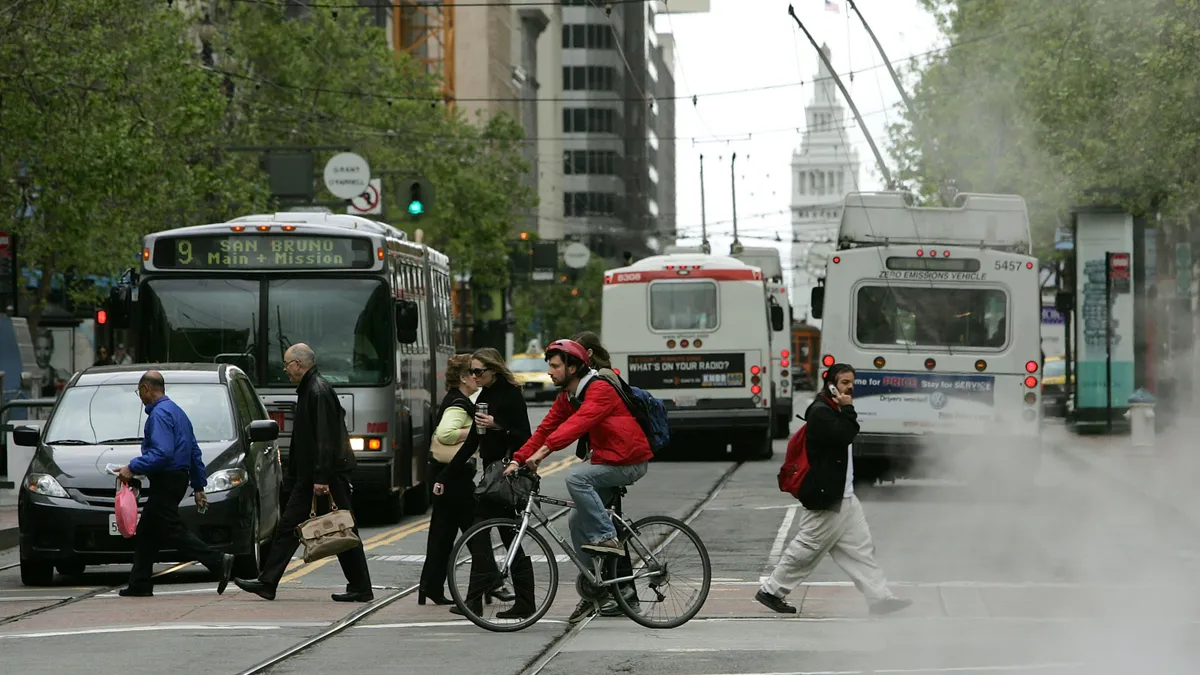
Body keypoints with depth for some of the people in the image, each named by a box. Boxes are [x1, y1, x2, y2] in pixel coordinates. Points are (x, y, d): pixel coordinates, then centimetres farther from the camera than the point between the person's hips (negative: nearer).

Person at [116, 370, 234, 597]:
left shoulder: (159, 413, -14)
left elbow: (162, 453, -26)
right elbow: (195, 452, 21)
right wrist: (199, 486, 23)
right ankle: (139, 584, 16)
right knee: (146, 533, 14)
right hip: (178, 478, 10)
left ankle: (218, 561, -20)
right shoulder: (176, 411, 18)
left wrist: (133, 468, -22)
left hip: (165, 481, -10)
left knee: (173, 531, -11)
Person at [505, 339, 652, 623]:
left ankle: (607, 538, -21)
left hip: (628, 461, -9)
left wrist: (545, 449, -42)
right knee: (578, 523, 3)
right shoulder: (567, 397, 9)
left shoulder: (600, 389, -19)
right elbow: (546, 428, 5)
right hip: (604, 459, 9)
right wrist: (518, 459, -7)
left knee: (577, 478, -30)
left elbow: (579, 422, -34)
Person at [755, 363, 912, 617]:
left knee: (861, 549, 6)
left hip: (844, 497, 10)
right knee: (807, 549, -1)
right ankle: (771, 591, 12)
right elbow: (845, 434, -27)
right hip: (825, 499, -10)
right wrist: (848, 409, -17)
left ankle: (880, 598, 5)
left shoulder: (834, 412, 16)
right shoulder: (820, 412, -16)